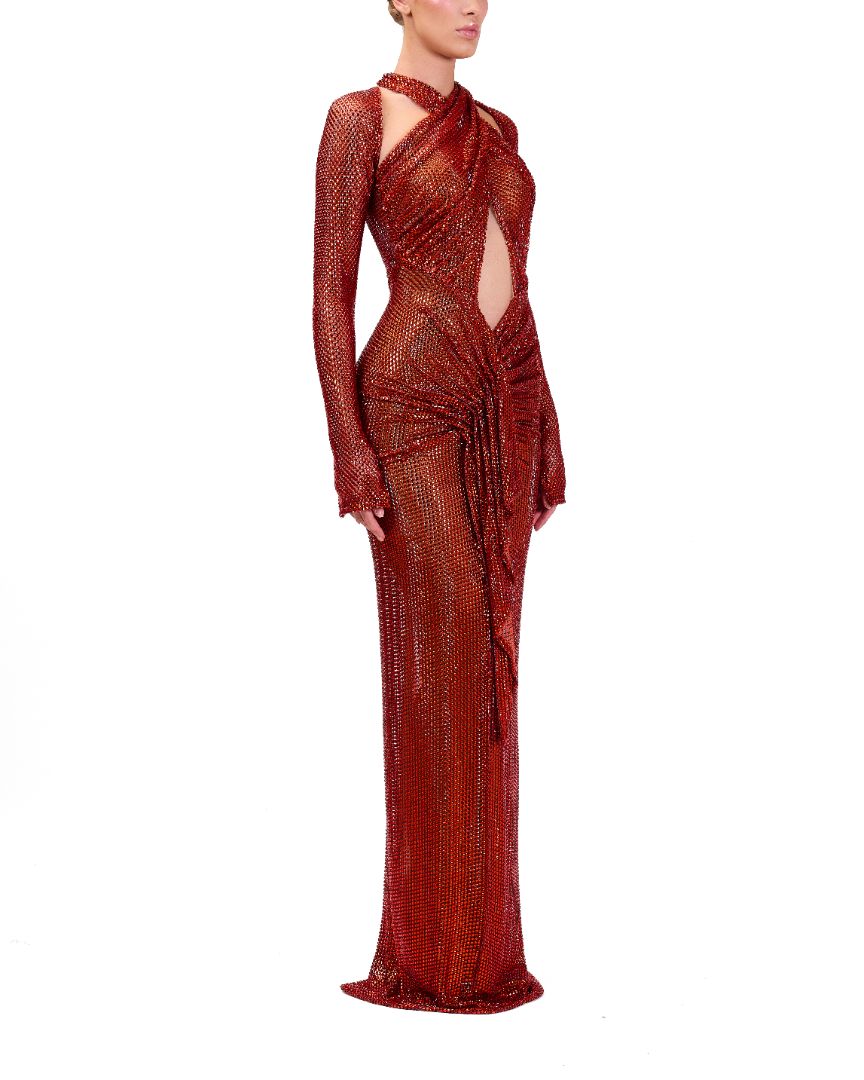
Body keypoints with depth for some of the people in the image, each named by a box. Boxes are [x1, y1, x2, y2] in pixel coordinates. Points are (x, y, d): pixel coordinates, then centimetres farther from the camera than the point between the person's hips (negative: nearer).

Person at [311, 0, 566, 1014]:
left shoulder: (497, 129, 18)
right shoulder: (359, 117, -3)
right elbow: (331, 292, -8)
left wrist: (543, 434, 14)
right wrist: (351, 455, -14)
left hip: (504, 407, 7)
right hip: (414, 406, -7)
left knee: (487, 664, 8)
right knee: (437, 664, -7)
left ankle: (479, 934, 18)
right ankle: (431, 950, 6)